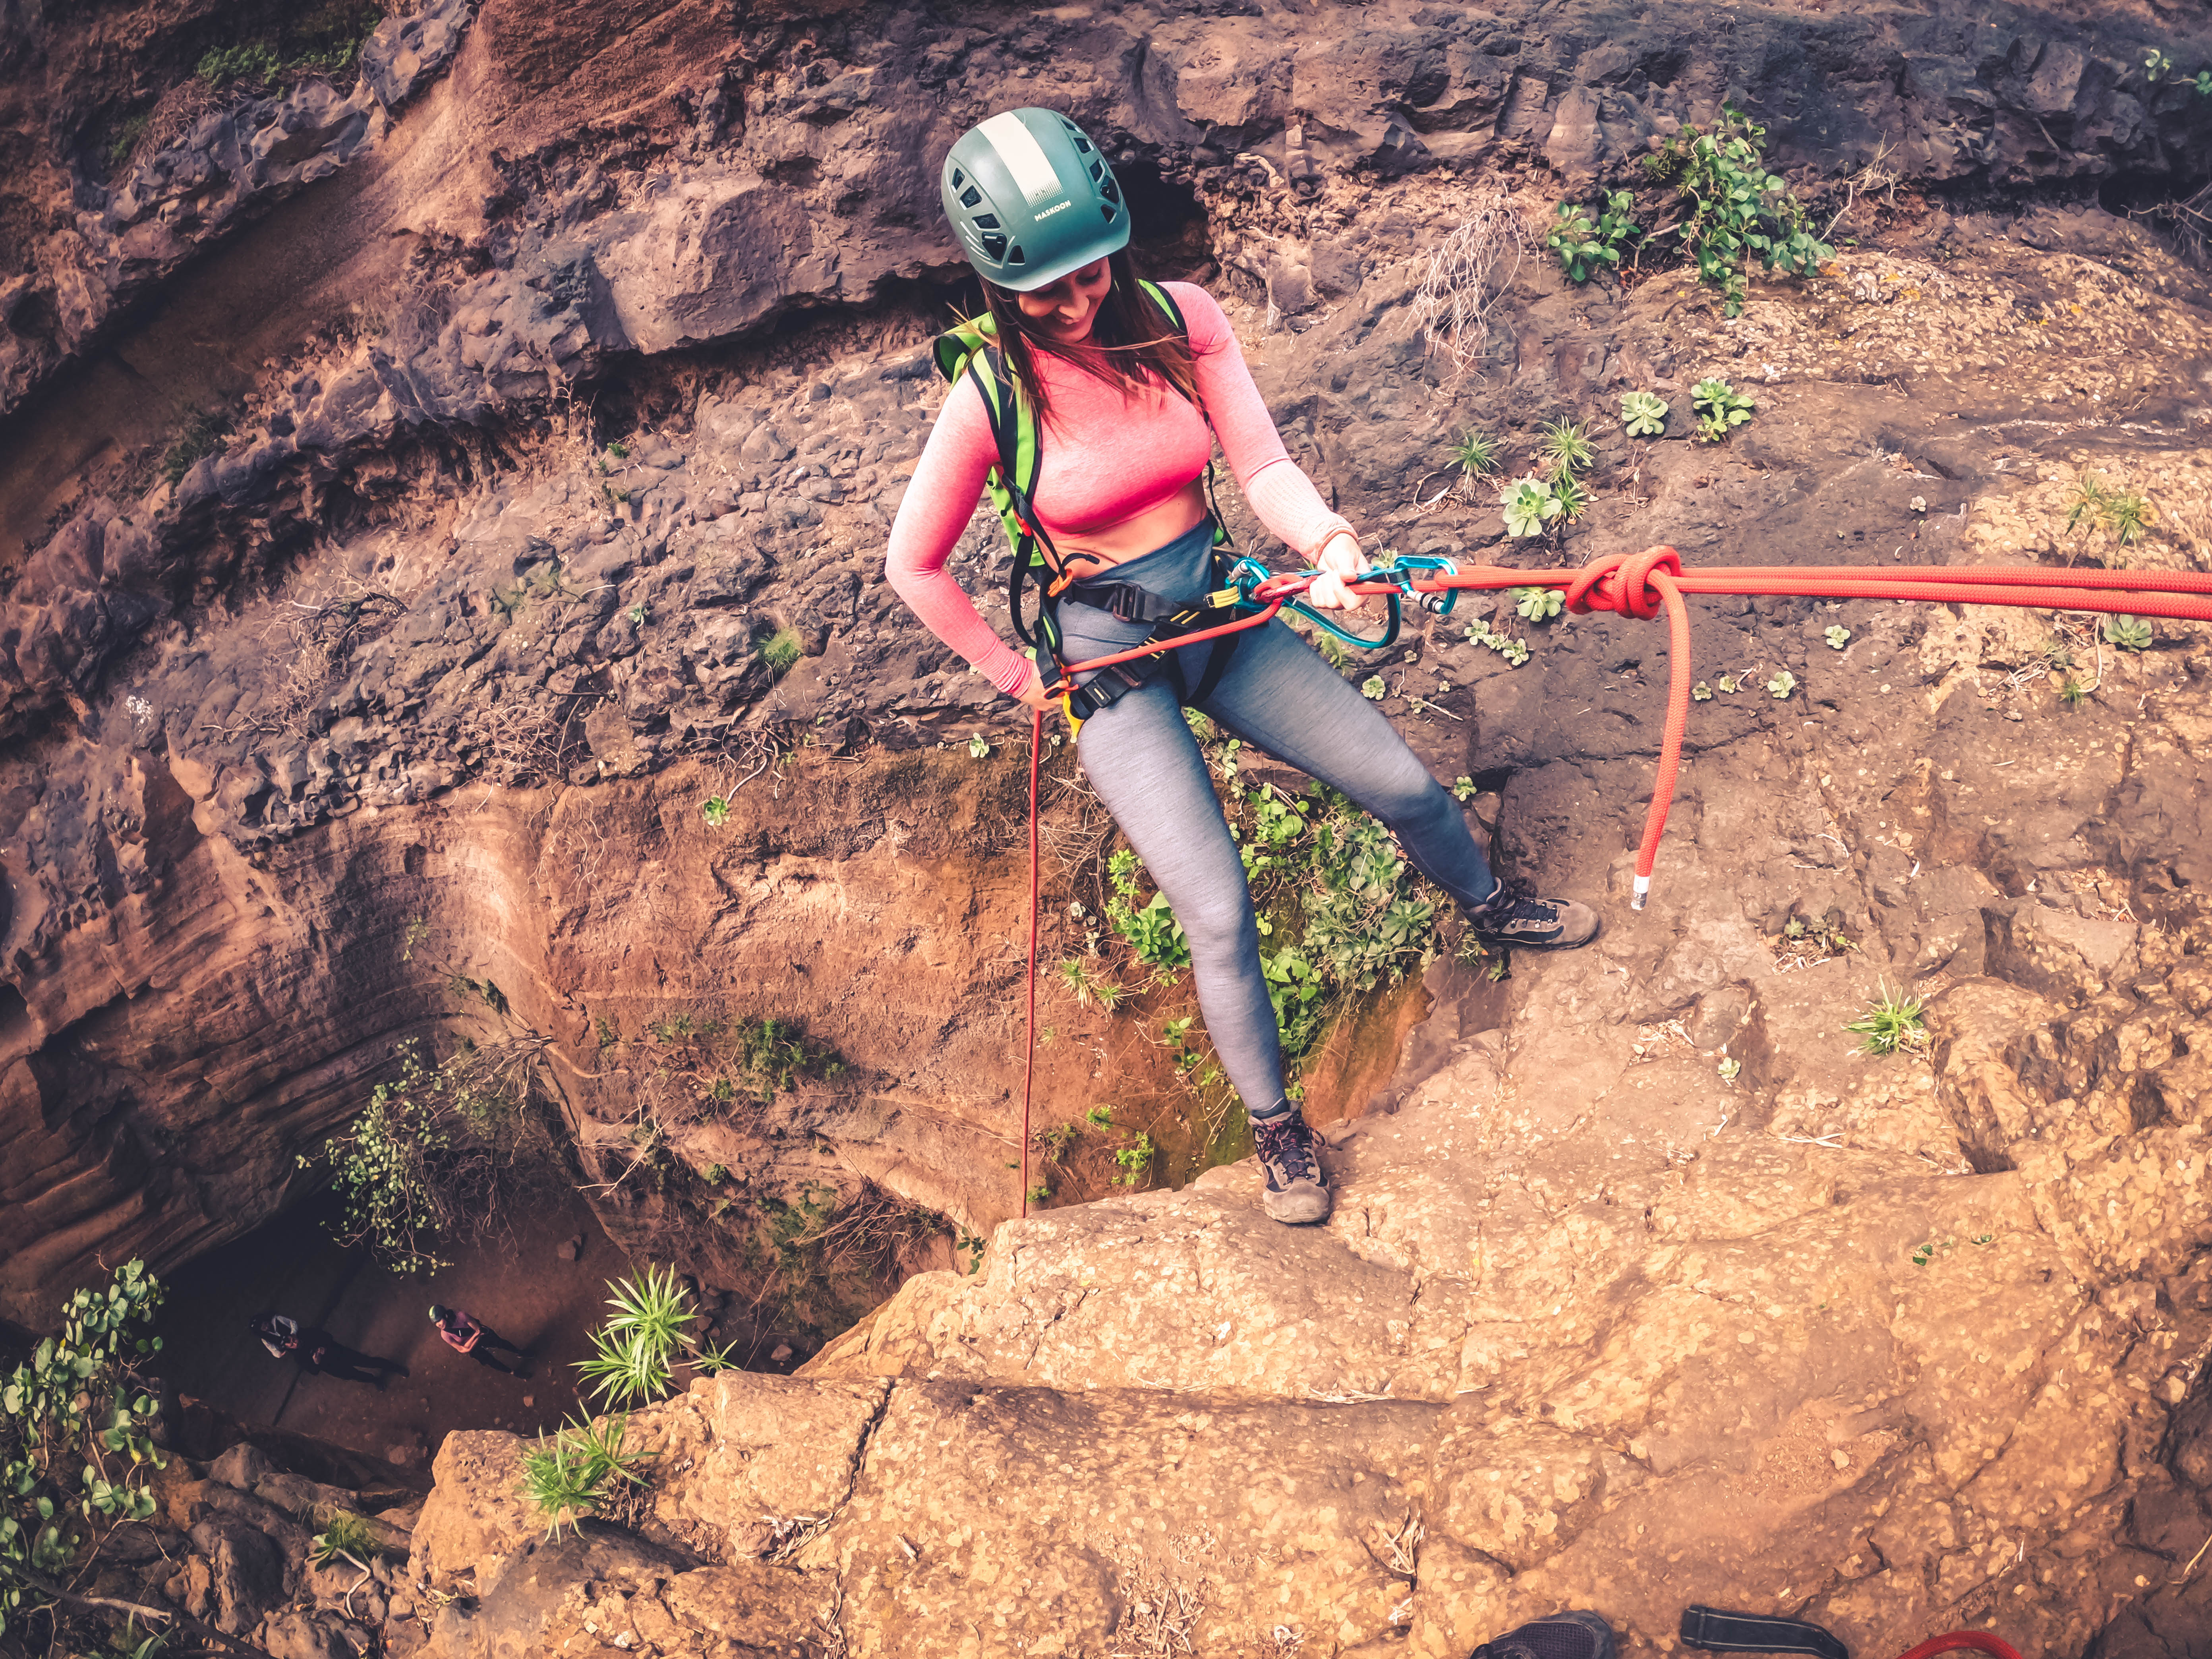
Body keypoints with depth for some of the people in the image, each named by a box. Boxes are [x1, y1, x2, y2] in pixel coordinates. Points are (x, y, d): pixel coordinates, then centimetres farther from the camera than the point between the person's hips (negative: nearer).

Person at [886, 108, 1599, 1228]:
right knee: (1218, 916, -11)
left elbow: (1261, 461, -11)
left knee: (1406, 787, 7)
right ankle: (1274, 1128, 14)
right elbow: (913, 567, -7)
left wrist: (1328, 542, -31)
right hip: (1107, 663, -4)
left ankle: (1486, 907, 43)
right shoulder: (992, 396, -18)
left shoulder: (1182, 321, -9)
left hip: (1221, 613, 4)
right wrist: (1014, 677, -1)